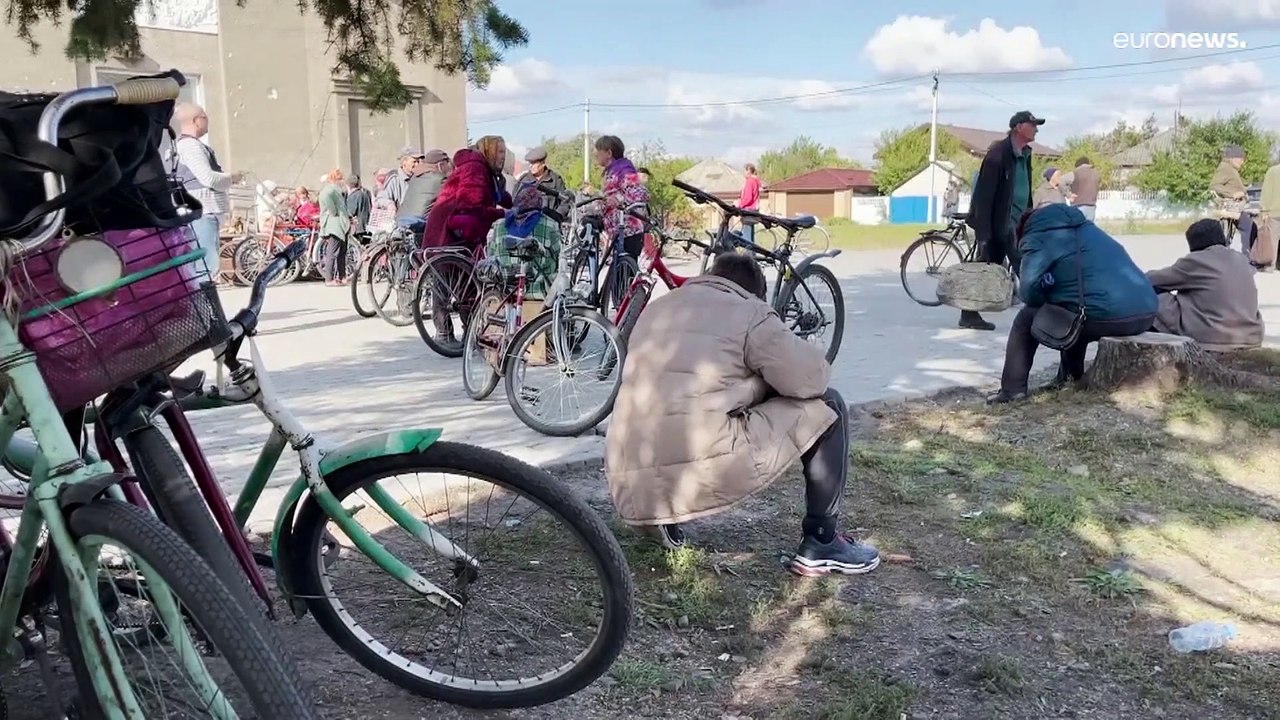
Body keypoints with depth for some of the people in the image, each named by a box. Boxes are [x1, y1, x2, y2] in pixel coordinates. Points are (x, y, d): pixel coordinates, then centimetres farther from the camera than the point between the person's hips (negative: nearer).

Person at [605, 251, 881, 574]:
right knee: (827, 407, 11)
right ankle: (821, 543, 14)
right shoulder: (750, 313, 5)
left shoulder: (656, 309, 24)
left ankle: (663, 520, 20)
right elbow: (813, 378, 0)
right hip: (707, 474, -7)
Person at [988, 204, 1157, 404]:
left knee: (1027, 318, 13)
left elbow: (1029, 289, -9)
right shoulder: (1086, 228, 31)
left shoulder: (1038, 236, 7)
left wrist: (1046, 301, 11)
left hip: (1106, 316, -8)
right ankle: (1070, 378, 42)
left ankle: (1013, 389, 11)